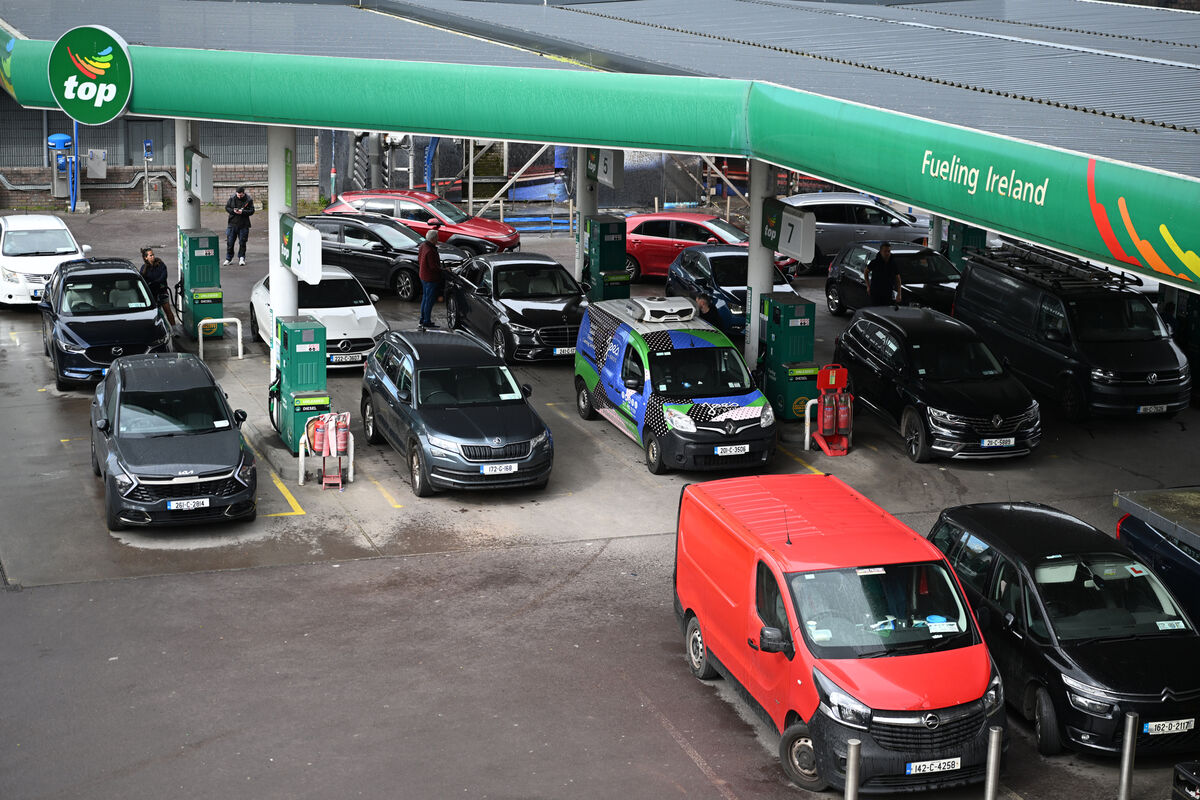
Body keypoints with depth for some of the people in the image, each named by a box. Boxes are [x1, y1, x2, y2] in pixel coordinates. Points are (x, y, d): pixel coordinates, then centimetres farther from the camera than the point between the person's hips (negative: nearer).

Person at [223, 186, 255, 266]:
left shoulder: (249, 200, -4)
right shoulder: (232, 198, 0)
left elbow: (251, 211, -5)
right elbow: (227, 207, 6)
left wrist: (242, 212, -20)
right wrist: (233, 211, -13)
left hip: (243, 225, -2)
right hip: (232, 223, 2)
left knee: (242, 243, 3)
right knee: (230, 242, 4)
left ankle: (241, 258, 14)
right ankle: (228, 259, 15)